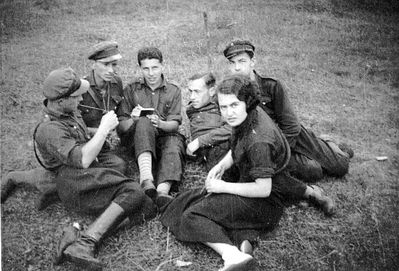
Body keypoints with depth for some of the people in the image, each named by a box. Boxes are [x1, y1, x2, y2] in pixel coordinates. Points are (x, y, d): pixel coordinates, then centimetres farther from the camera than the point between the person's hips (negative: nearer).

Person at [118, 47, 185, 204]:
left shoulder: (173, 91, 10)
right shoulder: (131, 90, 8)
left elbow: (175, 125, 1)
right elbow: (121, 126, 2)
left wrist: (160, 123, -22)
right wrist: (133, 120, -21)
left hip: (164, 136, 1)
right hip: (135, 139, -1)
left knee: (175, 141, -33)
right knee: (143, 122, -33)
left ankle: (163, 191, -53)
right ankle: (146, 180, -51)